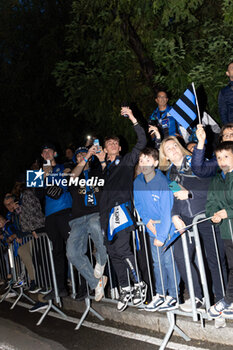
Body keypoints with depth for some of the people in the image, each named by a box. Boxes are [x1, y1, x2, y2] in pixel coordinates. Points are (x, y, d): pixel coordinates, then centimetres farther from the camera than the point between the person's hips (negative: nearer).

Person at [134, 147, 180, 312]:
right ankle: (160, 294, 28)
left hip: (168, 229, -5)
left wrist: (161, 236, -22)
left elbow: (167, 211, -22)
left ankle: (173, 296, 18)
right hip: (152, 229, 6)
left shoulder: (163, 182, -22)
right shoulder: (138, 182, -5)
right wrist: (147, 220, -6)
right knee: (157, 262, 15)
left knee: (169, 262, 3)